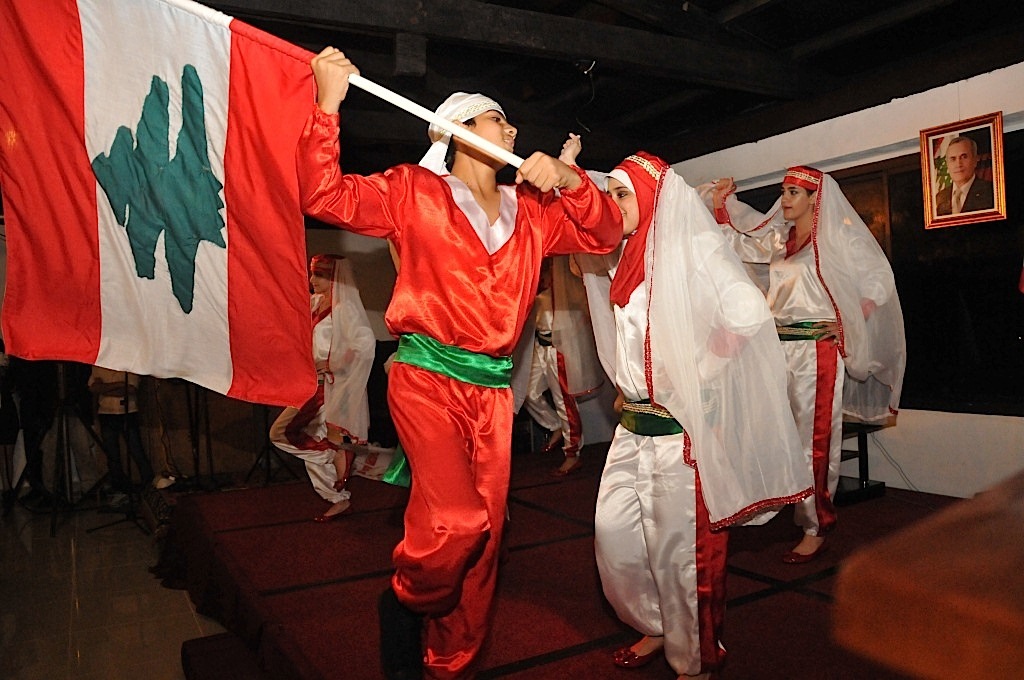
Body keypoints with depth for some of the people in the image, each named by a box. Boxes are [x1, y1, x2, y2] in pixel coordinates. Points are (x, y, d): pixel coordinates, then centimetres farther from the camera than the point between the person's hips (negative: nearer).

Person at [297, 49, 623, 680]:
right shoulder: (413, 190, 3)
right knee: (456, 521, -22)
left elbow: (606, 233, 16)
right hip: (427, 376, -5)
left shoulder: (532, 211, 15)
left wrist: (567, 180, 0)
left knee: (484, 536, 8)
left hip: (492, 389, 5)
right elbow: (325, 194, -1)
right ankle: (404, 603, 12)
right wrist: (328, 103, -9)